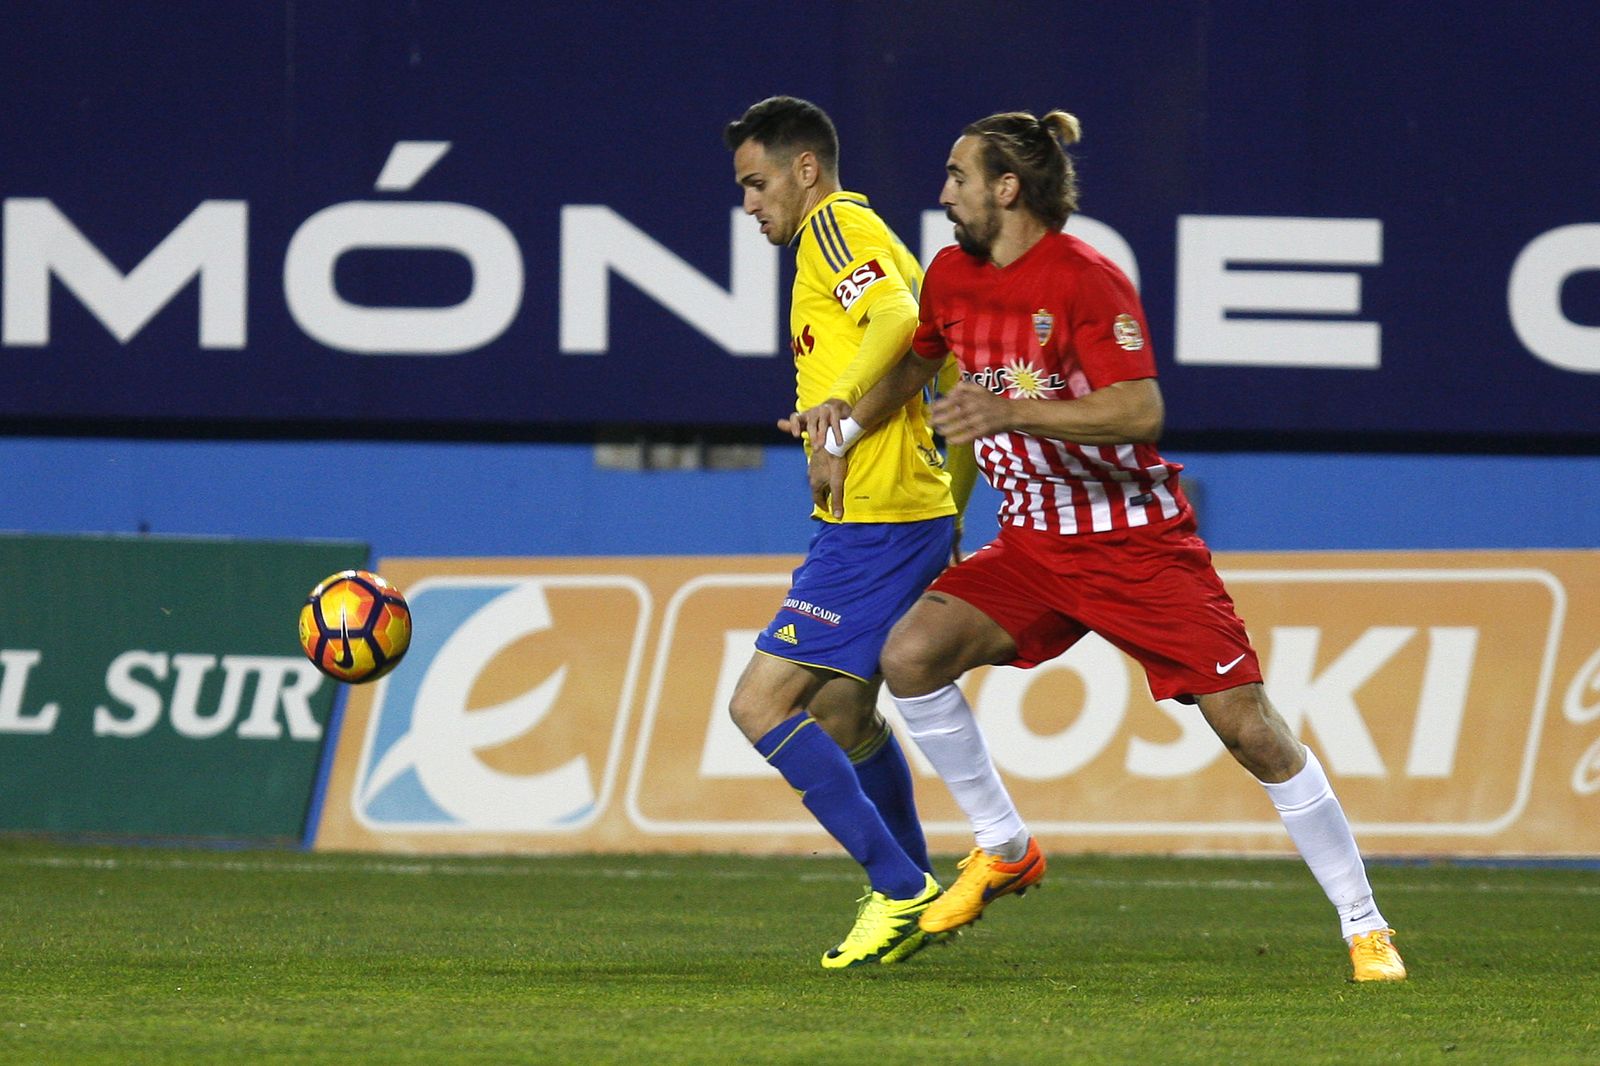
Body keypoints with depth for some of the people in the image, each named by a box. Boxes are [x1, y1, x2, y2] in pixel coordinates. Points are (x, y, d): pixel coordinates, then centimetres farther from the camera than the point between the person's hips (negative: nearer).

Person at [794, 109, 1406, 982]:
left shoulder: (1086, 281, -17)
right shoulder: (953, 275, 4)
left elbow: (1140, 413, -27)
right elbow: (917, 360, 26)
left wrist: (1013, 411, -34)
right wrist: (846, 432, 15)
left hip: (1137, 541, -6)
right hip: (1033, 543, 6)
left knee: (1251, 728, -10)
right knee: (910, 651, -17)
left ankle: (1364, 928, 1)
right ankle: (1004, 851, 0)